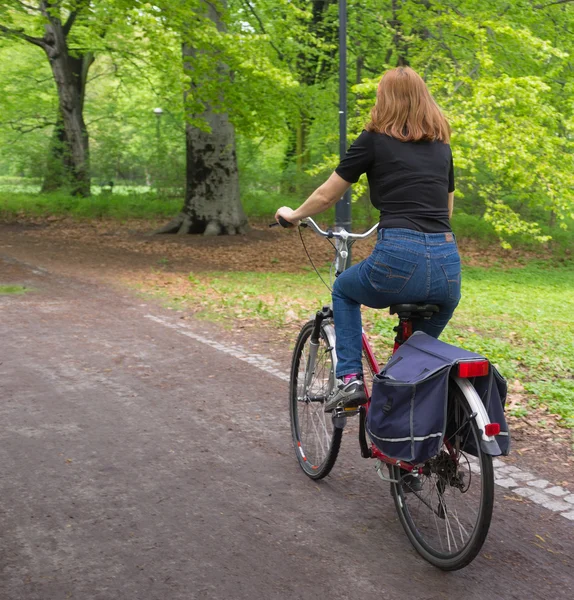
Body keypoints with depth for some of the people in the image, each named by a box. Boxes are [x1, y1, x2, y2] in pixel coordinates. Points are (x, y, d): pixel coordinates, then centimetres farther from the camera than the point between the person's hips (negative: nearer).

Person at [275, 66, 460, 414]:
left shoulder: (375, 140, 6)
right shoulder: (442, 144, 19)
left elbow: (326, 196, 12)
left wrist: (294, 215, 31)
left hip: (398, 259, -4)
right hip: (448, 266, 4)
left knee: (344, 290, 28)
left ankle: (350, 379, 16)